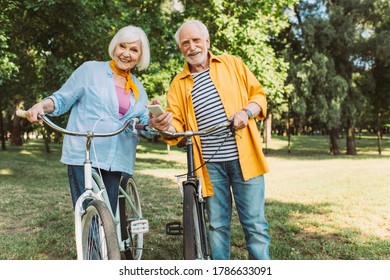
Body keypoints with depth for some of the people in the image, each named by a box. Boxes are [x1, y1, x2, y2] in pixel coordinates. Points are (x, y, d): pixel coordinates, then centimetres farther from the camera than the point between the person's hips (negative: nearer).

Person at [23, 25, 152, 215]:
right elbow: (62, 99, 4)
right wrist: (41, 105, -16)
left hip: (116, 161, 4)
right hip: (83, 156, -4)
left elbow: (145, 122, 9)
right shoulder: (90, 70, 4)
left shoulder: (138, 89, 17)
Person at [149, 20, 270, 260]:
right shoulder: (178, 84, 12)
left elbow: (258, 94, 10)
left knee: (255, 224, 1)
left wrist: (246, 111, -11)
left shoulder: (232, 64, 10)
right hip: (210, 164, 2)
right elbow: (177, 126, 3)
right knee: (218, 225, 10)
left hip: (244, 157, -1)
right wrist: (164, 125, -20)